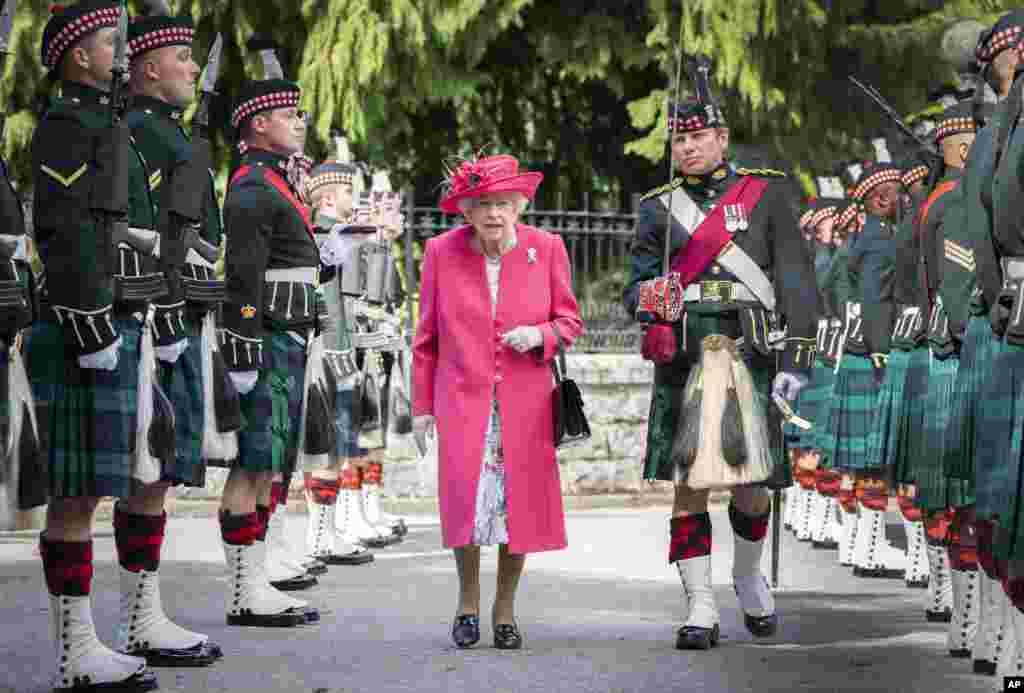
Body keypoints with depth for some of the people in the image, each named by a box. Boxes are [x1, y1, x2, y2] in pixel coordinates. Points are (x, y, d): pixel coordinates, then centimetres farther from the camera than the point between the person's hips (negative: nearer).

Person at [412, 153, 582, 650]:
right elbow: (426, 335, 7)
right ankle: (468, 599, 9)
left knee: (520, 503, -1)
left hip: (525, 404, 1)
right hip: (463, 399, -1)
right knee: (466, 500, -14)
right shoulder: (441, 251, 0)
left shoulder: (547, 249, -1)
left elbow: (569, 321, 9)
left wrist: (539, 335, -13)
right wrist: (422, 404, 6)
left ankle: (505, 609, 18)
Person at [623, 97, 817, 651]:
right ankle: (701, 609, 1)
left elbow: (795, 278, 4)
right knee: (688, 484, -4)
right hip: (682, 360, 1)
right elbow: (637, 285, 16)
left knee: (748, 483, -1)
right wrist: (649, 299, -9)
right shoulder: (659, 208, 15)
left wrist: (796, 357, -6)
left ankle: (748, 575, 29)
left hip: (749, 353, -1)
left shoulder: (764, 194, 9)